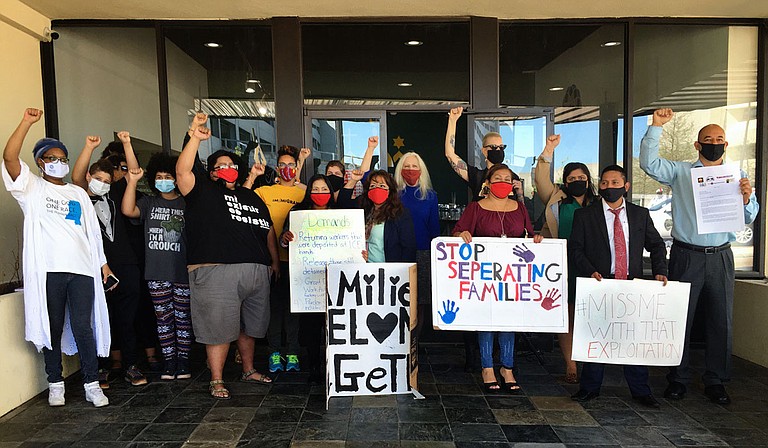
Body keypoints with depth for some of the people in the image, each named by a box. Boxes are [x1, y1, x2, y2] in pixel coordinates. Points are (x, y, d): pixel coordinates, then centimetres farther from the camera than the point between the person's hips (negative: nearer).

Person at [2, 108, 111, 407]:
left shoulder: (78, 193, 21)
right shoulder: (32, 188, 9)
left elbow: (92, 231, 20)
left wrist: (103, 262, 15)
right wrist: (27, 123, -13)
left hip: (82, 269, 2)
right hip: (48, 270, -2)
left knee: (83, 327, -2)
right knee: (52, 328, 6)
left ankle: (92, 385, 5)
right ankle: (55, 384, 19)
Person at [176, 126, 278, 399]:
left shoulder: (251, 197, 22)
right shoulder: (203, 191, 8)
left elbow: (268, 230, 23)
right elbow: (182, 172, -9)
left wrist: (275, 261, 18)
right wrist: (196, 138, -11)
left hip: (257, 271, 6)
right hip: (216, 271, -5)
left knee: (249, 326, 16)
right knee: (219, 327, -2)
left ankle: (249, 370, 32)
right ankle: (216, 381, 11)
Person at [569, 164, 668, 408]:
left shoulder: (641, 214, 10)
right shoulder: (584, 215, 2)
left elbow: (656, 244, 16)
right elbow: (574, 249, -2)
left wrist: (659, 271, 0)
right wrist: (590, 271, -17)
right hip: (599, 284, -2)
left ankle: (640, 390, 21)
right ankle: (590, 388, 20)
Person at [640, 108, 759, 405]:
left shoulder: (737, 177, 11)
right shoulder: (680, 172, 5)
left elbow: (749, 218, 6)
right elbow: (649, 163, -9)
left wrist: (746, 198, -15)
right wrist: (656, 126, -12)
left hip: (720, 257, 2)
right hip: (686, 256, -2)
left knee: (721, 321, 8)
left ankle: (715, 381, 22)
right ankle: (678, 379, 16)